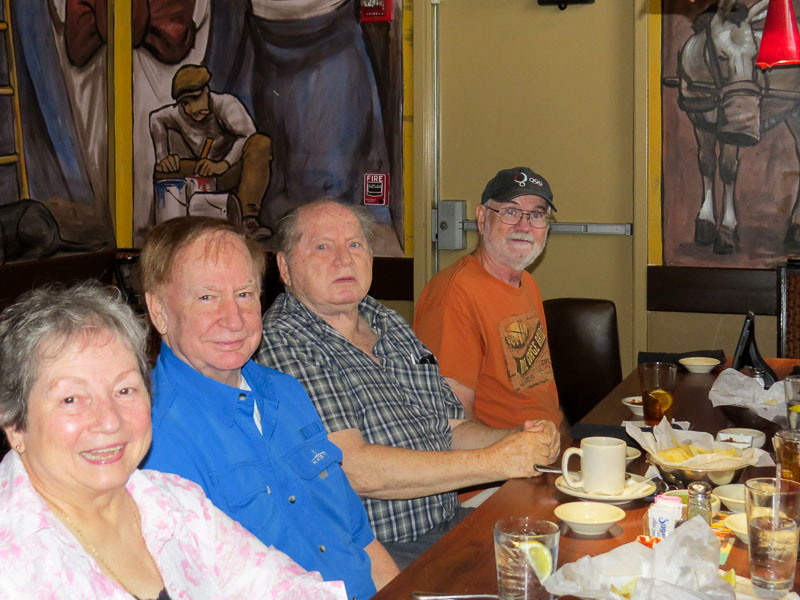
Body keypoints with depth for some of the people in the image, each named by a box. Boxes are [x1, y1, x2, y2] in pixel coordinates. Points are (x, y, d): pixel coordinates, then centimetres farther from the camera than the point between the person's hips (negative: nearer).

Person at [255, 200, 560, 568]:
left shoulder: (391, 325, 14)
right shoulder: (282, 344, -12)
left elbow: (451, 428, 21)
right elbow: (351, 469, -21)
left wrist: (517, 440, -1)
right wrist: (493, 461, -18)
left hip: (451, 523, 8)